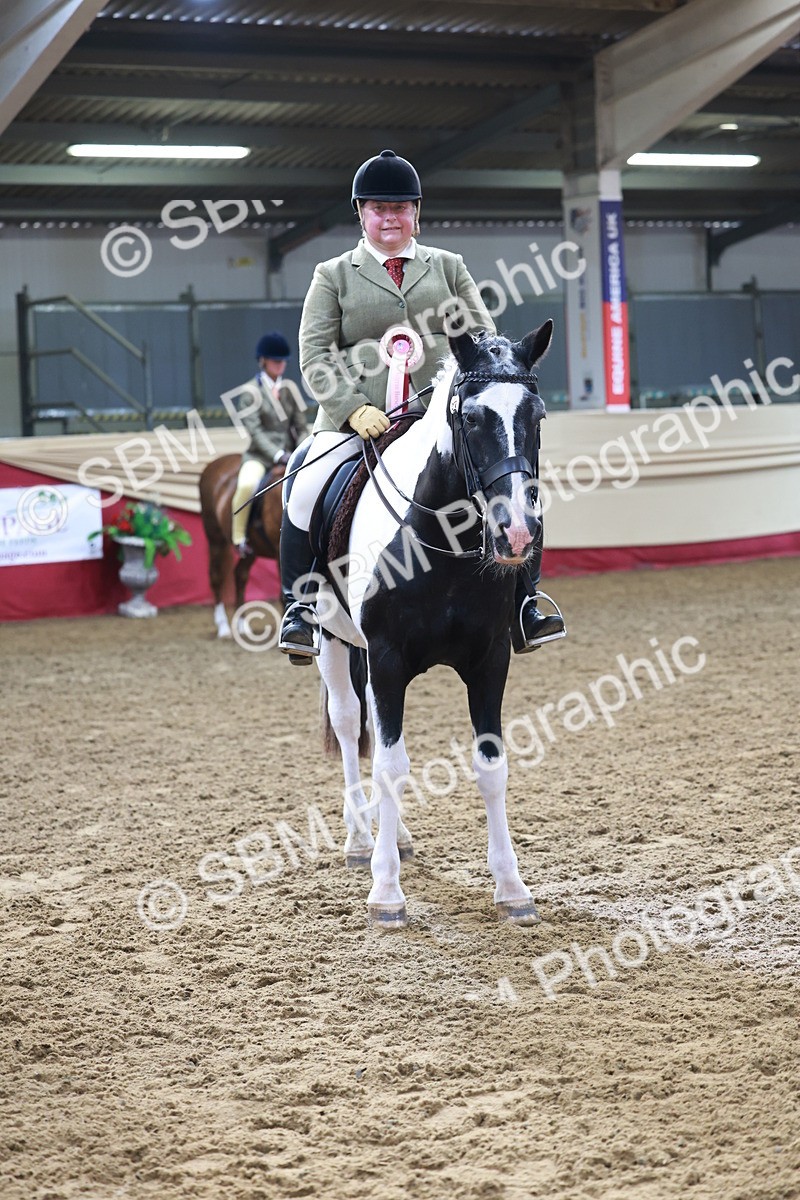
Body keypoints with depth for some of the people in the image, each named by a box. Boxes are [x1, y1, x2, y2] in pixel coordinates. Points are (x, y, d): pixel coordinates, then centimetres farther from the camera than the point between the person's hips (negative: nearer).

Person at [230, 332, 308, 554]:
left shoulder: (289, 390, 11)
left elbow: (301, 426, 10)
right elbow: (255, 430, -11)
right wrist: (278, 454, -23)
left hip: (289, 454, 5)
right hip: (260, 455, -5)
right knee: (247, 485, -34)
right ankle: (238, 537, -14)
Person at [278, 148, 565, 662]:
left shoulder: (448, 267, 15)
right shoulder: (334, 275, 9)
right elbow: (315, 355, 0)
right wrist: (355, 408, -16)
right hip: (357, 419, -1)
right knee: (305, 497, -24)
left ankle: (524, 606, -3)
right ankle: (300, 605, -4)